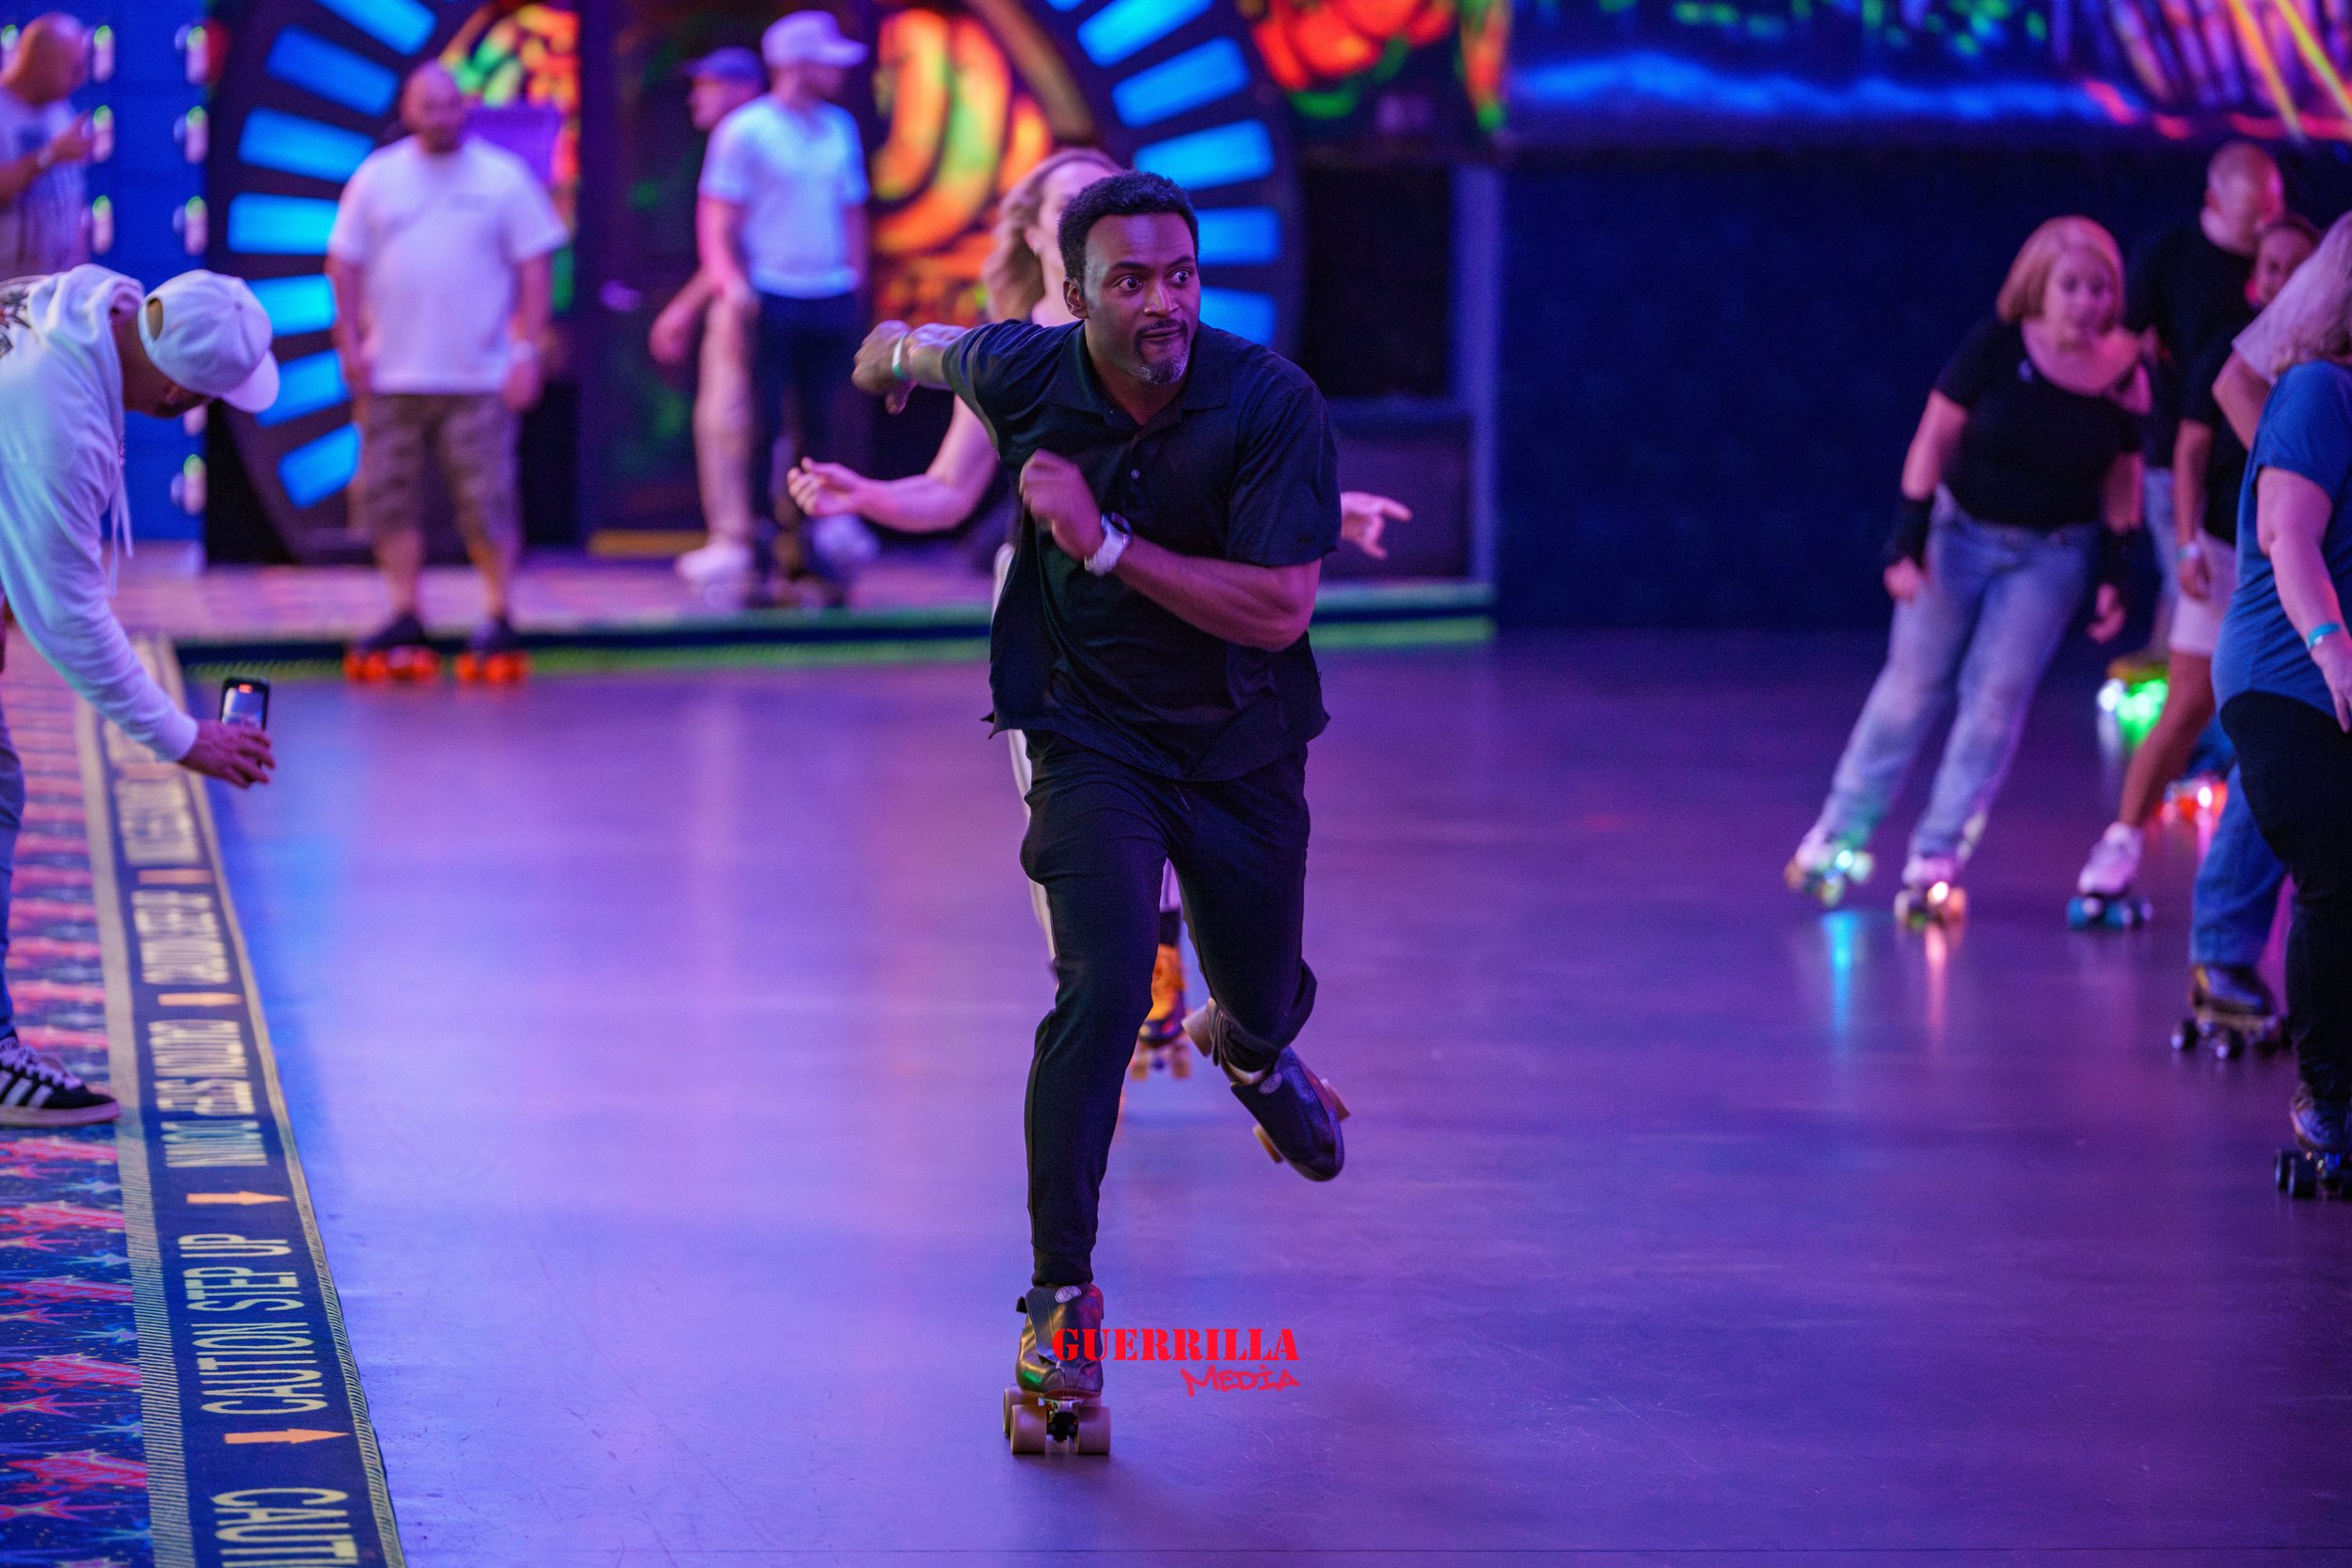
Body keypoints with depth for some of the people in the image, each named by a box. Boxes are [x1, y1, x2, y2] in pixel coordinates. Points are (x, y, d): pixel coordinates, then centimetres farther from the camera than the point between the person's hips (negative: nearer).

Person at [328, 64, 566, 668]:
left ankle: (499, 614, 6)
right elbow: (344, 264, 9)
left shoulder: (503, 177, 2)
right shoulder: (377, 177, 7)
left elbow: (534, 268, 2)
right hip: (392, 375, 3)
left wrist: (528, 351, -5)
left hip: (479, 375, -3)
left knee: (486, 500, -4)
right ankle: (404, 613, 13)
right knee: (388, 497, 4)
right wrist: (351, 344, 0)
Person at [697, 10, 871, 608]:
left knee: (822, 424, 5)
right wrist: (732, 282, -18)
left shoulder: (840, 128, 13)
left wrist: (855, 278, 11)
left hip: (830, 299, 5)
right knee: (762, 427, -4)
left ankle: (815, 547, 10)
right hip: (770, 299, -5)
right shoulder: (746, 131, -4)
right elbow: (717, 220, -5)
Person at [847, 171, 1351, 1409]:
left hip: (1244, 745, 1)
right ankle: (1060, 1292, -14)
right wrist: (895, 350, 35)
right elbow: (937, 348, 11)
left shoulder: (1272, 403, -21)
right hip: (1092, 737, -1)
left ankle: (1248, 1051, 60)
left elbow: (1280, 610, -25)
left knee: (1266, 1003, 18)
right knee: (1104, 989, -23)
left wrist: (1107, 542, -30)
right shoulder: (1022, 375, -14)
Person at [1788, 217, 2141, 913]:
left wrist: (2113, 575, -2)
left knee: (1998, 697, -3)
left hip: (2052, 554, 1)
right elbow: (1934, 438, -10)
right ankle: (1844, 831, 14)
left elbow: (2121, 485, 2)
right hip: (1962, 532, -1)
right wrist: (1908, 542, -14)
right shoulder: (1997, 347, -15)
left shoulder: (2124, 377, -9)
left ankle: (1937, 854, 2)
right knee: (1915, 680, 3)